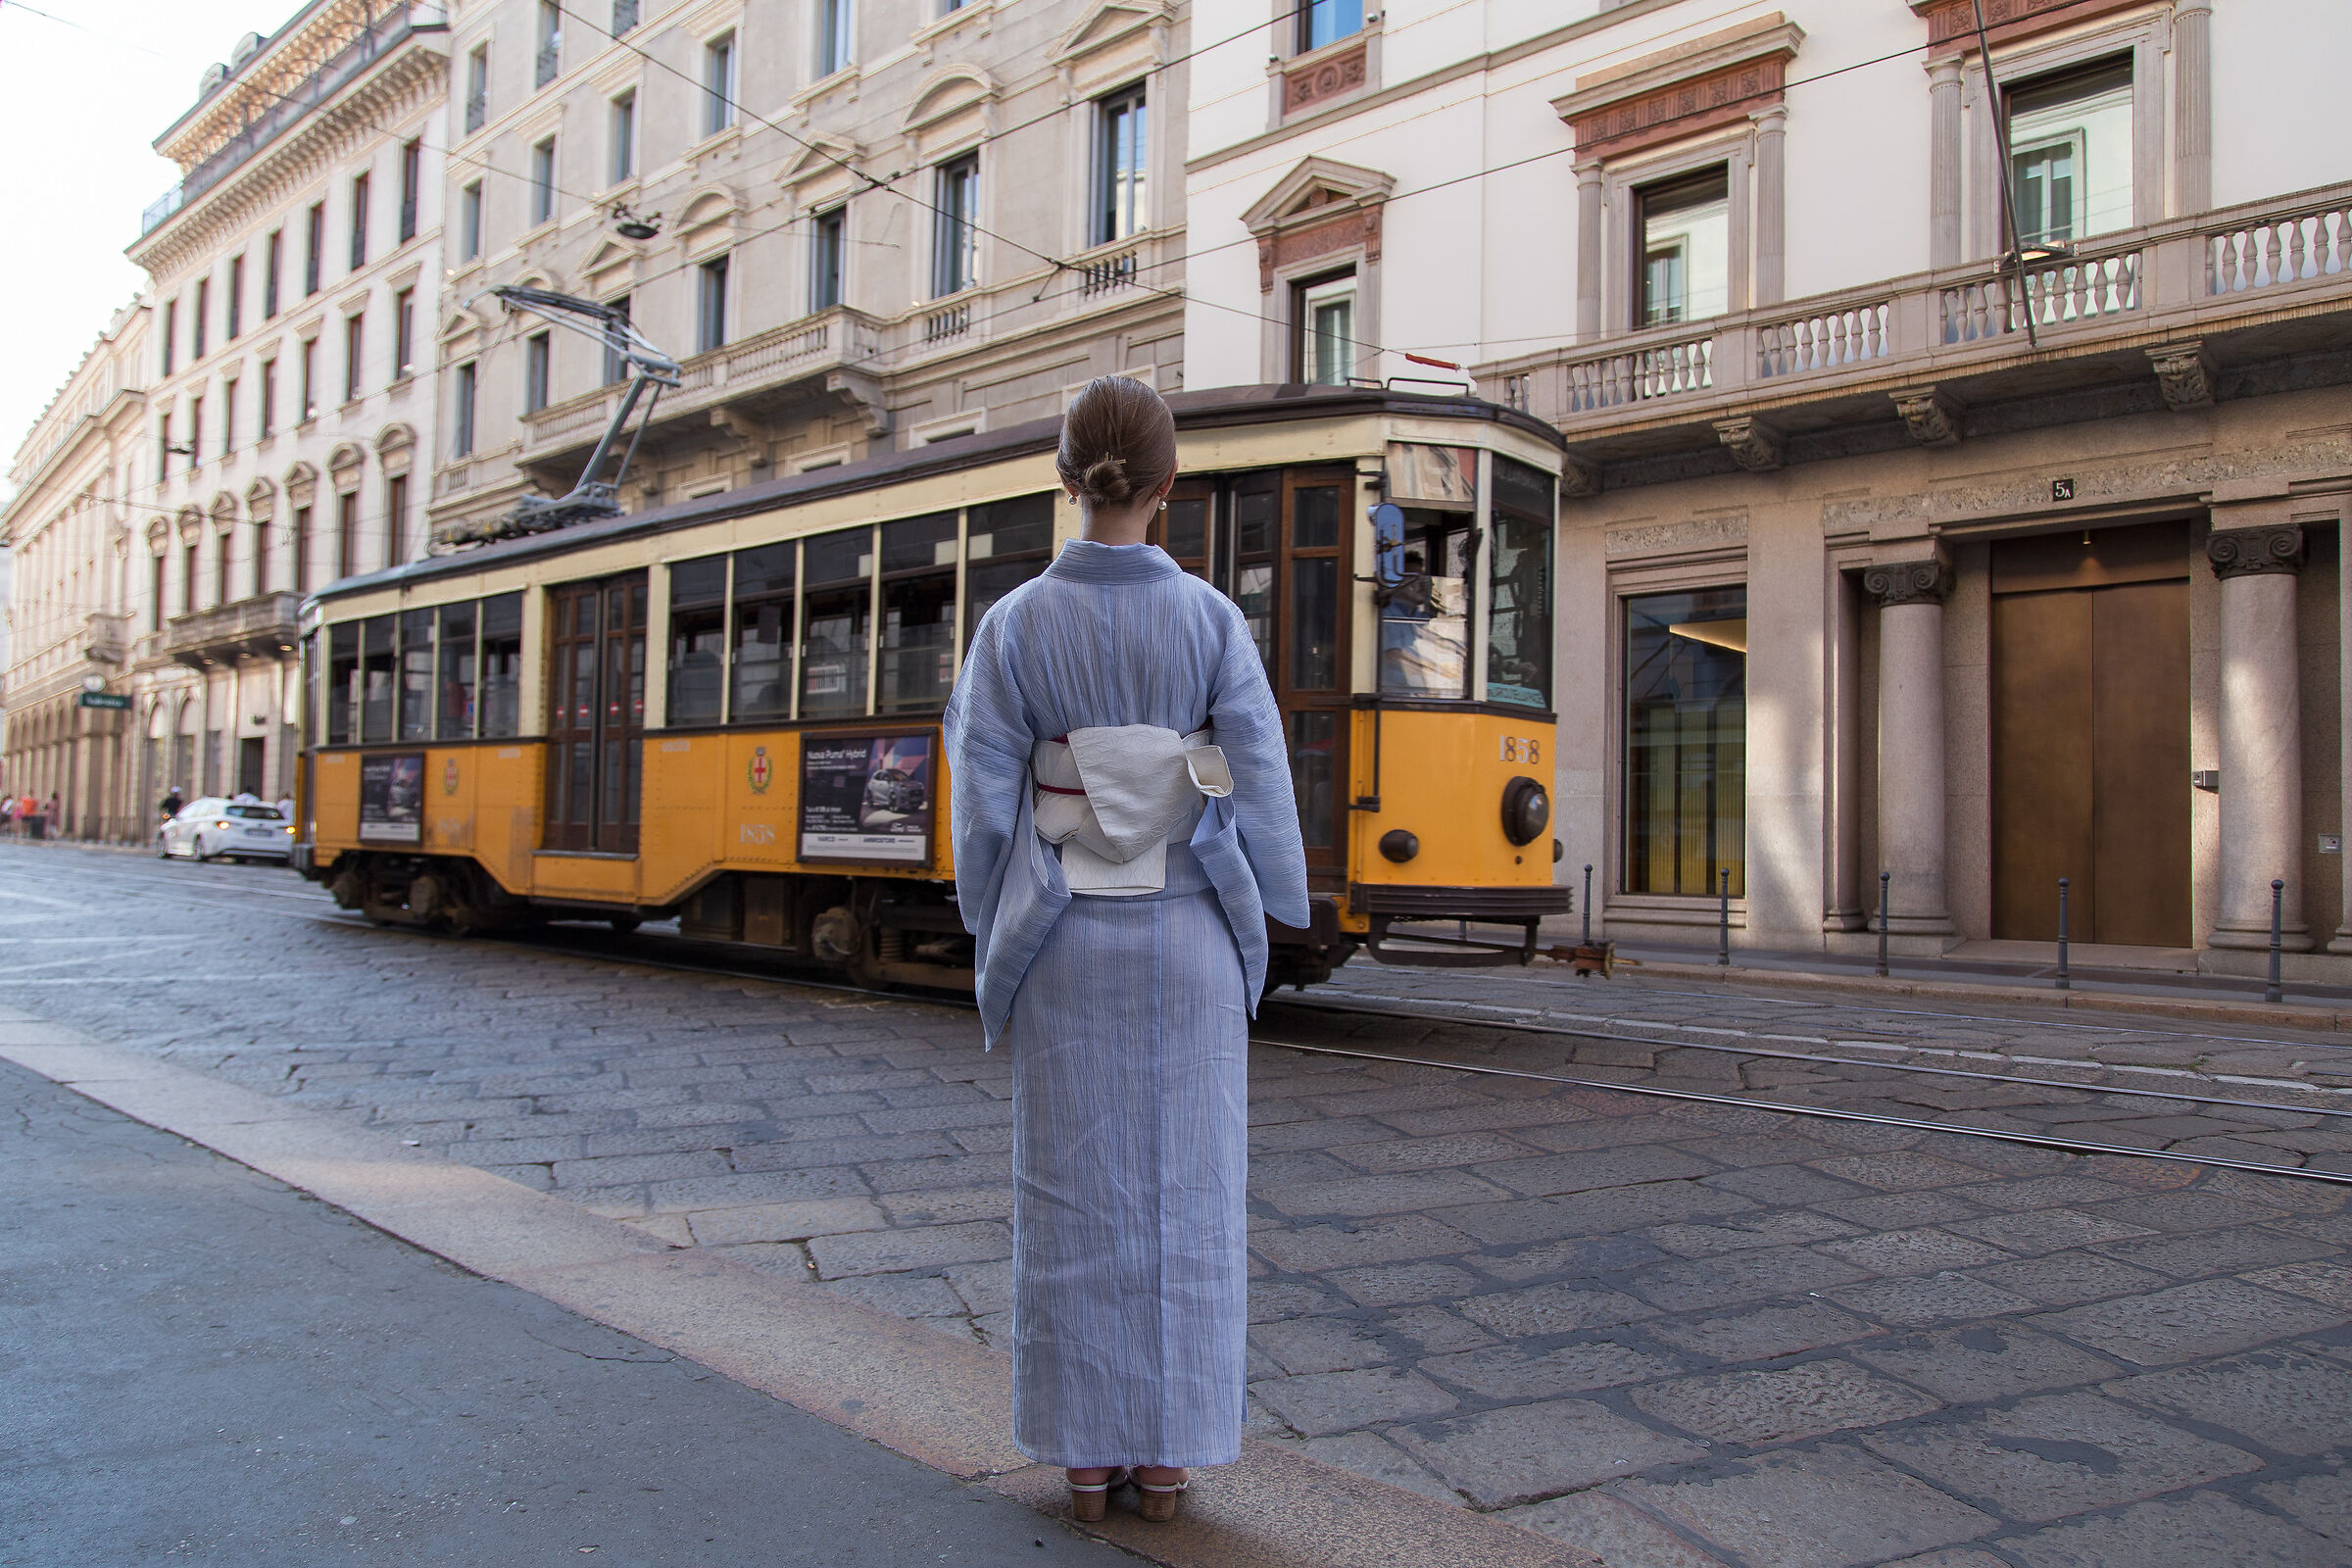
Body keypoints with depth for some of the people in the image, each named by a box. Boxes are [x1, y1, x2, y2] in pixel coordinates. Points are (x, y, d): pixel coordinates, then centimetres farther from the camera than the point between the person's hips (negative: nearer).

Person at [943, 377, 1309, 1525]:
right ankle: (1166, 1455, 16)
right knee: (1184, 1193, 8)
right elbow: (1259, 786, -5)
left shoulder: (1014, 624, -5)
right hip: (1187, 935, 0)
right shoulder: (1212, 620, -5)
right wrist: (1274, 922, 5)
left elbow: (986, 800, -4)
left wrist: (992, 937, 8)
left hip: (1066, 938, 0)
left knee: (1075, 1195, 9)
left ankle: (1087, 1454, 16)